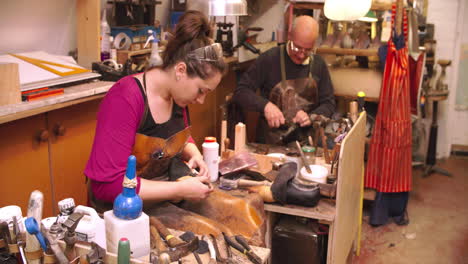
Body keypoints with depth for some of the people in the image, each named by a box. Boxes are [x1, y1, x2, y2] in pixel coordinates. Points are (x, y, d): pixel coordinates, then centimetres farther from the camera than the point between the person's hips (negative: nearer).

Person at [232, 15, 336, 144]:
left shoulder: (319, 64, 7)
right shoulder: (269, 59, -4)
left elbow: (328, 103, 12)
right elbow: (240, 92, -5)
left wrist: (310, 118, -8)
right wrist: (265, 105, -22)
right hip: (271, 140, -3)